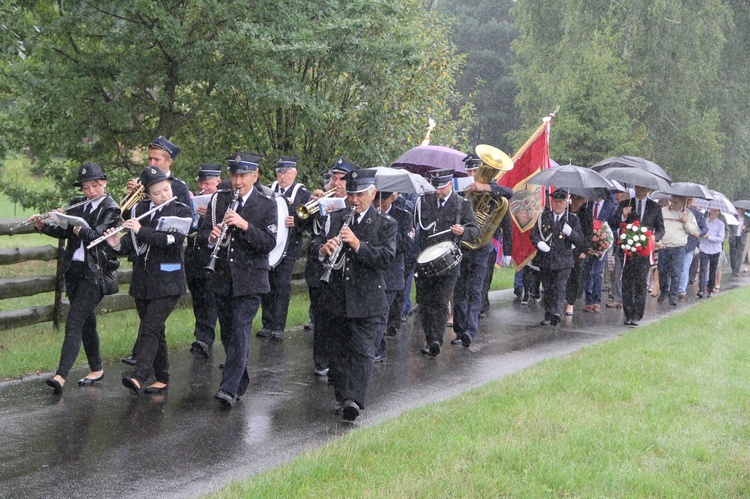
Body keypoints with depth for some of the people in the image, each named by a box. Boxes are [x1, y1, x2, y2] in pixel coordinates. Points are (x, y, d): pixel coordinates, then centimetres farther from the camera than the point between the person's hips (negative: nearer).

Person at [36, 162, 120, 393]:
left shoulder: (111, 209, -7)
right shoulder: (78, 203, 12)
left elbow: (96, 235, -19)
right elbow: (64, 232, 10)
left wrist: (73, 224, -26)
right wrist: (44, 225, -6)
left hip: (94, 272, -6)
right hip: (73, 270, 6)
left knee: (74, 323, -14)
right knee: (86, 322, 14)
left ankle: (61, 375, -20)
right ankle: (96, 369, 26)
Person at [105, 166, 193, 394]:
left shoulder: (182, 211, -4)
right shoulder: (139, 209, 9)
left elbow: (175, 240, -19)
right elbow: (132, 245, 11)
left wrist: (142, 231, -22)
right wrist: (118, 244, -11)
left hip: (167, 281, -5)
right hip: (142, 280, 5)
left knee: (150, 329, -15)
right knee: (156, 331, 11)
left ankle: (138, 376, -25)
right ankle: (162, 379, 19)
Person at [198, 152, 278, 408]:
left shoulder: (266, 204, -5)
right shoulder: (218, 199, 6)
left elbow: (269, 242, -12)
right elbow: (202, 233, 6)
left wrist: (245, 225, -25)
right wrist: (211, 236, -17)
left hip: (250, 279, -5)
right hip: (222, 278, 5)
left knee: (240, 332, -14)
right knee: (228, 333, 13)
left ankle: (229, 389, -18)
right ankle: (241, 382, 28)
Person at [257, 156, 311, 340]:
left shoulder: (303, 194, 3)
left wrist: (296, 223, -19)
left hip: (289, 246, -3)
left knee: (283, 284, -6)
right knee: (267, 284, 5)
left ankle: (278, 327, -2)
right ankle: (268, 324, 14)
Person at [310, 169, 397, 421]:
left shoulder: (386, 224, 1)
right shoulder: (334, 219, 11)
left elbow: (386, 258, -12)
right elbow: (314, 246, 4)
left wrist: (358, 245, -24)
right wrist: (323, 248, -20)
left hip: (367, 299, -4)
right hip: (335, 297, 4)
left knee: (362, 350, -11)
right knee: (339, 350, 10)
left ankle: (354, 400, -17)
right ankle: (342, 397, 20)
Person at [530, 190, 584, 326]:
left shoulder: (572, 219, 2)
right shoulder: (543, 216, 9)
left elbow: (580, 241, 0)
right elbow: (534, 233, 7)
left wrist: (570, 232, -21)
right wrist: (539, 242, -14)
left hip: (563, 261, -3)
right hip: (545, 260, 3)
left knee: (559, 288, -13)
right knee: (547, 289, 9)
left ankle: (556, 314, -21)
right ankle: (548, 316, 16)